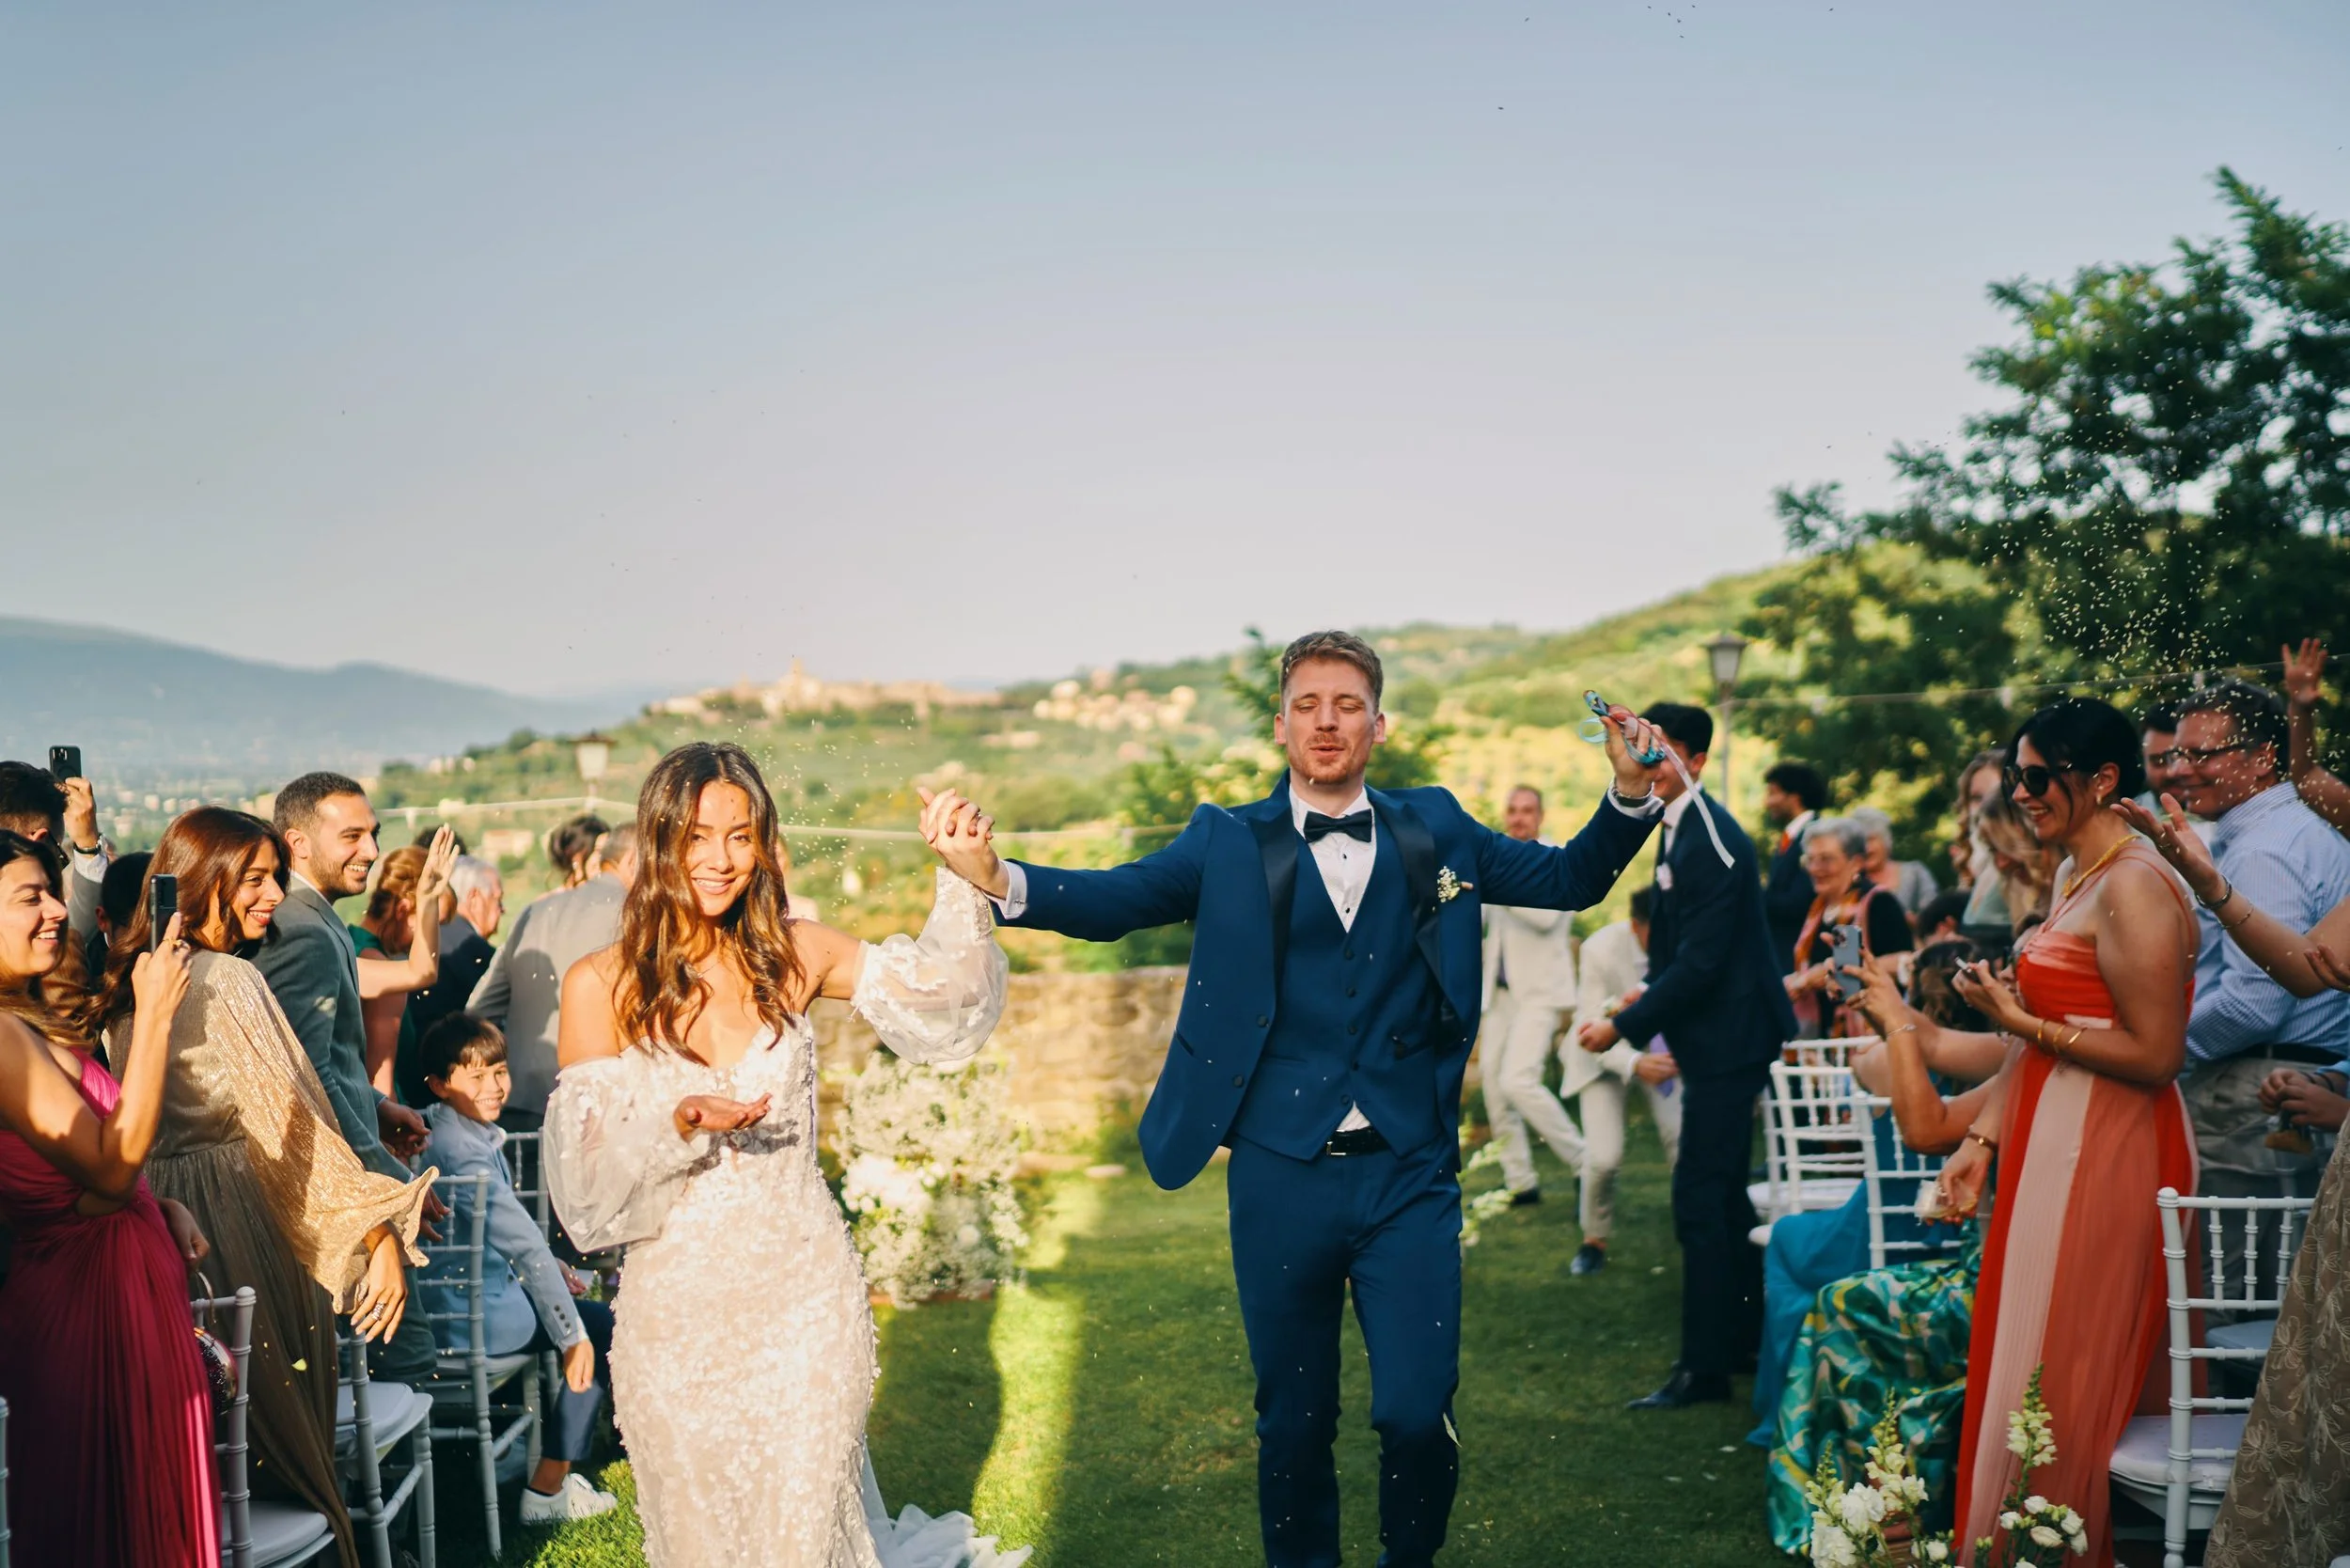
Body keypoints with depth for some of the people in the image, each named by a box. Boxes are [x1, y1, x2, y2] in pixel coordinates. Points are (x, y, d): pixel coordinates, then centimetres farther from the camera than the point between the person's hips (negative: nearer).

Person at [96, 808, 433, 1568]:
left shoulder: (137, 979, 11)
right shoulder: (226, 980, -16)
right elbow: (289, 1128, -19)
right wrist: (379, 1232, -16)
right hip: (238, 1225, -9)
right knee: (285, 1446, 0)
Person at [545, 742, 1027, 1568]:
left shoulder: (792, 956, 0)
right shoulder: (599, 985, -7)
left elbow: (941, 998, 5)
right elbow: (584, 1181, -9)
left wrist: (963, 874, -7)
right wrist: (678, 1124, -26)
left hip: (806, 1298, 1)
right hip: (679, 1308, -1)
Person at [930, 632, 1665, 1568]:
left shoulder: (1434, 833, 8)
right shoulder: (1228, 844, 3)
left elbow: (1570, 877, 12)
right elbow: (1116, 899, -9)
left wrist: (1632, 793, -6)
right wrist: (999, 879, -27)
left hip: (1409, 1175, 1)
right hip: (1282, 1179, 0)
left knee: (1418, 1412, -5)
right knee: (1293, 1421, 10)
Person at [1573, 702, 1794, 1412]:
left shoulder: (1710, 842, -21)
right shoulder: (1679, 831, 11)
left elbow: (1699, 961, -24)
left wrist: (1624, 1026, -20)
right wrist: (1647, 1013, 17)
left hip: (1730, 1043, -11)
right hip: (1714, 1040, 11)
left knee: (1700, 1198, -7)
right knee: (1722, 1194, 18)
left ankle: (1703, 1366, 0)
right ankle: (1749, 1336, 30)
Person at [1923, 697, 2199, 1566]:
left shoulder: (2133, 887, -16)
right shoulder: (2075, 874, 14)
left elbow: (2156, 1054, -20)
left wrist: (2021, 1020, -17)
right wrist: (1981, 1141, 9)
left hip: (2102, 1161, -9)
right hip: (2051, 1150, 9)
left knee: (2060, 1380, -1)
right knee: (2026, 1365, 13)